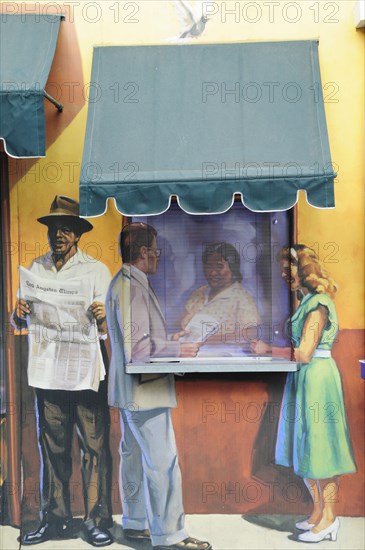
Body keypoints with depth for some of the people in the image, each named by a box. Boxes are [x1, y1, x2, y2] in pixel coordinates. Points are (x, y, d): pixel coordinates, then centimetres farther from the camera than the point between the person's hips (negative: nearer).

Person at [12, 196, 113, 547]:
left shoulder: (96, 270, -1)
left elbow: (108, 326, -5)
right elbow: (20, 323, 12)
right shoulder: (36, 269, 9)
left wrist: (102, 317, -28)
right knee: (52, 448, 12)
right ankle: (55, 519, 26)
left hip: (87, 373, -3)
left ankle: (97, 521, 15)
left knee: (94, 448, 2)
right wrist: (19, 314, -11)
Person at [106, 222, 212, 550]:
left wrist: (170, 343, 14)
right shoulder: (131, 287, -19)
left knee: (134, 455, 17)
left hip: (134, 389, 11)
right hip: (144, 389, -11)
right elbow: (136, 346, -23)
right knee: (163, 462, -3)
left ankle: (135, 523, 30)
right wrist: (177, 350, -15)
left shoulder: (126, 283, 13)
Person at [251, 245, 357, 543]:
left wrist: (268, 350, -12)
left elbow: (304, 354, -21)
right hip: (304, 378, 9)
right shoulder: (307, 301, 11)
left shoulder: (318, 304, -17)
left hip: (317, 378, -9)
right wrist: (268, 347, 6)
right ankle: (318, 511, 29)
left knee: (320, 449, 2)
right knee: (306, 448, 15)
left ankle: (329, 518, 16)